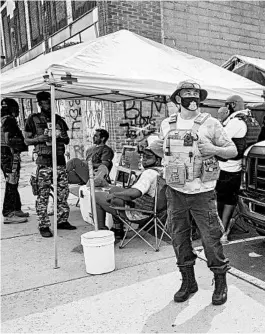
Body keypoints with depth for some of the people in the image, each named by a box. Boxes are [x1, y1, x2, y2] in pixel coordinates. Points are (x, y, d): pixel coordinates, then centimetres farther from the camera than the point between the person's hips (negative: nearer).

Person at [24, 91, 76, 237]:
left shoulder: (59, 119, 15)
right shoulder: (33, 119, 3)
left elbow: (67, 140, 19)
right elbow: (26, 140, 4)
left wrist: (64, 137, -3)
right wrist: (39, 139, -14)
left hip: (60, 160, 4)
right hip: (44, 161, -4)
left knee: (63, 192, 7)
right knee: (43, 195, -3)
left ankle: (62, 220, 21)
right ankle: (43, 226, 6)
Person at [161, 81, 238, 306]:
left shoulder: (210, 123, -2)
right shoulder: (169, 125, 9)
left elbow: (233, 150, 0)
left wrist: (215, 149, -18)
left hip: (202, 192, -3)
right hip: (175, 192, 4)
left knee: (211, 239, 2)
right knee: (179, 238, 10)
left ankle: (221, 283, 24)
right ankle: (188, 282, 28)